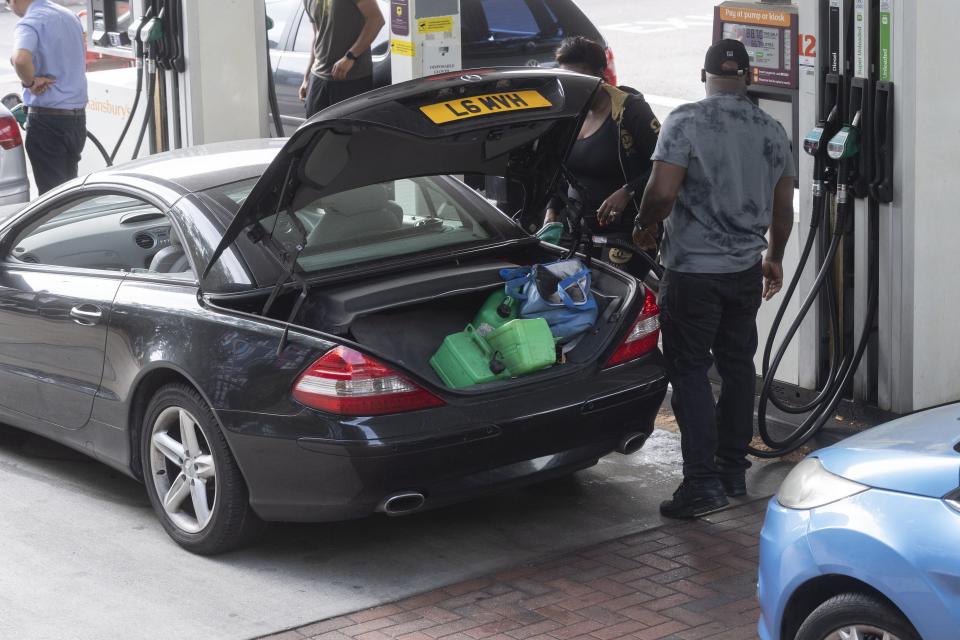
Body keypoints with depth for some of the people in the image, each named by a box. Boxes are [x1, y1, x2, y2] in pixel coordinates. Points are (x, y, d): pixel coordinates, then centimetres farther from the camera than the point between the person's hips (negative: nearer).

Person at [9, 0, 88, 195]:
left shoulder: (30, 23, -14)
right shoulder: (70, 17, 12)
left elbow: (21, 59, -35)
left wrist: (29, 82, -16)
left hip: (47, 118, -8)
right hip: (78, 115, 8)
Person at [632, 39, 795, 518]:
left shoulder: (687, 122, -13)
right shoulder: (771, 131, 5)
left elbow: (662, 191, -20)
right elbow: (782, 208, 12)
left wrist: (644, 227, -1)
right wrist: (774, 258, 27)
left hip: (693, 269, -6)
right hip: (746, 269, 6)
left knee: (689, 371, -2)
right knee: (737, 365, 16)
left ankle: (703, 482, -7)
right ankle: (733, 469, 23)